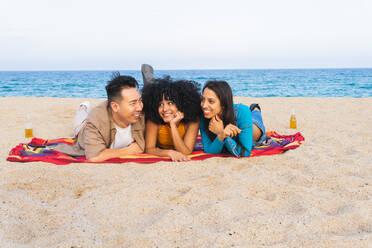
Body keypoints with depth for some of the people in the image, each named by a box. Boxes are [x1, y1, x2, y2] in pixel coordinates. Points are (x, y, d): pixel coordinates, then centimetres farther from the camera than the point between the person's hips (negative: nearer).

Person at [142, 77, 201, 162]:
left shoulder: (192, 120, -21)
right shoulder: (153, 120, -19)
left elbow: (186, 153, -26)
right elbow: (149, 149, -21)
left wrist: (173, 125, -34)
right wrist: (170, 152, -40)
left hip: (183, 161, 0)